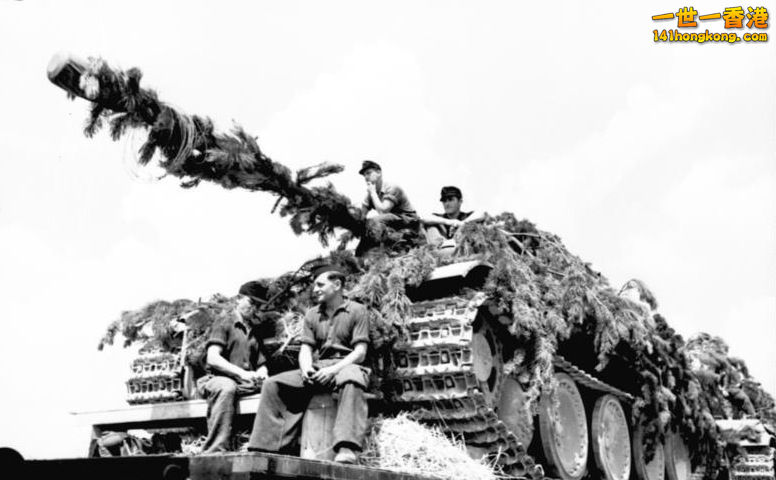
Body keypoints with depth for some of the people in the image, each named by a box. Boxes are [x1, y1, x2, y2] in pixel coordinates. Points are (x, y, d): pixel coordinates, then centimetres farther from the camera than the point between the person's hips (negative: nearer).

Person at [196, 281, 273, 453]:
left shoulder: (255, 333, 27)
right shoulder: (224, 325, 8)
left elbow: (261, 365, 21)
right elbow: (212, 359, -7)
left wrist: (261, 373, -5)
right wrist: (242, 373, -18)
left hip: (247, 383, 5)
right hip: (218, 379, -4)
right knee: (227, 387, -40)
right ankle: (216, 450, -42)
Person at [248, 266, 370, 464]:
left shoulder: (357, 311, 2)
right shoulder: (312, 315, 18)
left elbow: (360, 353, -6)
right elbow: (305, 349, 10)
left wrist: (333, 370, -21)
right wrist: (306, 368, -14)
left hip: (345, 366, -5)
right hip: (317, 371, 6)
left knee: (351, 380, -42)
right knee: (273, 384, -13)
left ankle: (346, 449, -54)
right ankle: (266, 446, -18)